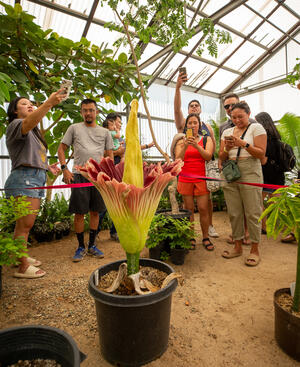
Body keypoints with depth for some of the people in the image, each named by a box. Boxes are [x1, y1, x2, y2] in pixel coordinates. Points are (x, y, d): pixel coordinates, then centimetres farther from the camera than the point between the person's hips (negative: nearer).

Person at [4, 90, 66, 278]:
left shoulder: (33, 133, 29)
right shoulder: (15, 125, -1)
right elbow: (29, 122, -26)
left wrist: (47, 166, 13)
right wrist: (49, 103, -37)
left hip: (37, 179, 9)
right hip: (24, 179, -9)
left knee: (26, 224, 14)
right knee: (25, 224, -7)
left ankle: (19, 256, 26)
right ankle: (22, 267, 1)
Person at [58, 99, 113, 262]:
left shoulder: (104, 132, 14)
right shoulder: (74, 128, 10)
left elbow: (109, 155, 13)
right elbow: (61, 149, 9)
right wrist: (64, 169, -4)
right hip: (79, 175, -2)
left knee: (95, 212, 8)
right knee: (79, 213, 0)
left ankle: (92, 246, 22)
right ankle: (81, 247, 17)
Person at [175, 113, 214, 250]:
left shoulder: (207, 139, 8)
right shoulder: (181, 141, 10)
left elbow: (208, 156, -8)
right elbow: (178, 160, -4)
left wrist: (197, 146, -23)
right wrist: (185, 147, -20)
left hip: (201, 178, 0)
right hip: (185, 179, 1)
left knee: (203, 209, -4)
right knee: (188, 209, 2)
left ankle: (205, 238, 12)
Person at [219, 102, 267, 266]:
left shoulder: (256, 128, 4)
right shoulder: (227, 132, 17)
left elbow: (261, 154, -5)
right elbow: (221, 157, 13)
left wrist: (243, 144, -15)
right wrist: (227, 149, -7)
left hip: (250, 174, -4)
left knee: (252, 212, -2)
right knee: (234, 212, 6)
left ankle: (254, 249, 10)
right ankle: (237, 246, 20)